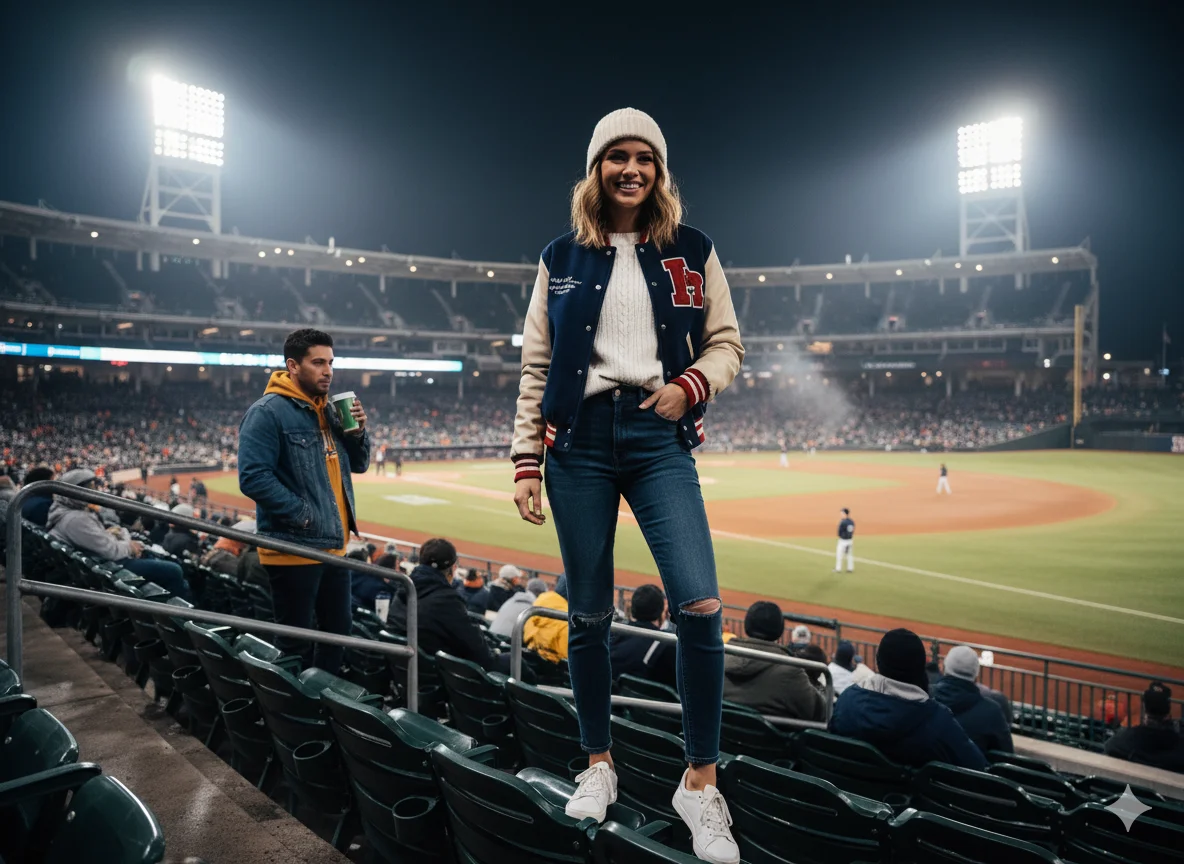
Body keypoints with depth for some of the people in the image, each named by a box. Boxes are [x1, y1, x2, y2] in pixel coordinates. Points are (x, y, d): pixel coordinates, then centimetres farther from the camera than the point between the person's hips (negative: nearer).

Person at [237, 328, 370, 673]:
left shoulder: (328, 410, 11)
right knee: (295, 639, 4)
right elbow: (253, 477, -22)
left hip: (334, 545, 8)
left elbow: (358, 464, 16)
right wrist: (303, 514, -21)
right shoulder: (268, 412, -14)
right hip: (294, 548, -8)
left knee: (338, 629, 19)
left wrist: (358, 432, -3)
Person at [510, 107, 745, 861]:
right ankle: (599, 763, 27)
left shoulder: (692, 251, 9)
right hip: (580, 441, 1)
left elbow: (727, 345, 10)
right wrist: (525, 460, 1)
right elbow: (536, 367, 7)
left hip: (659, 440, 0)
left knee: (700, 606, -14)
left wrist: (692, 385, -12)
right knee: (589, 614, 6)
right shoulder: (562, 258, 9)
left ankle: (701, 783, 5)